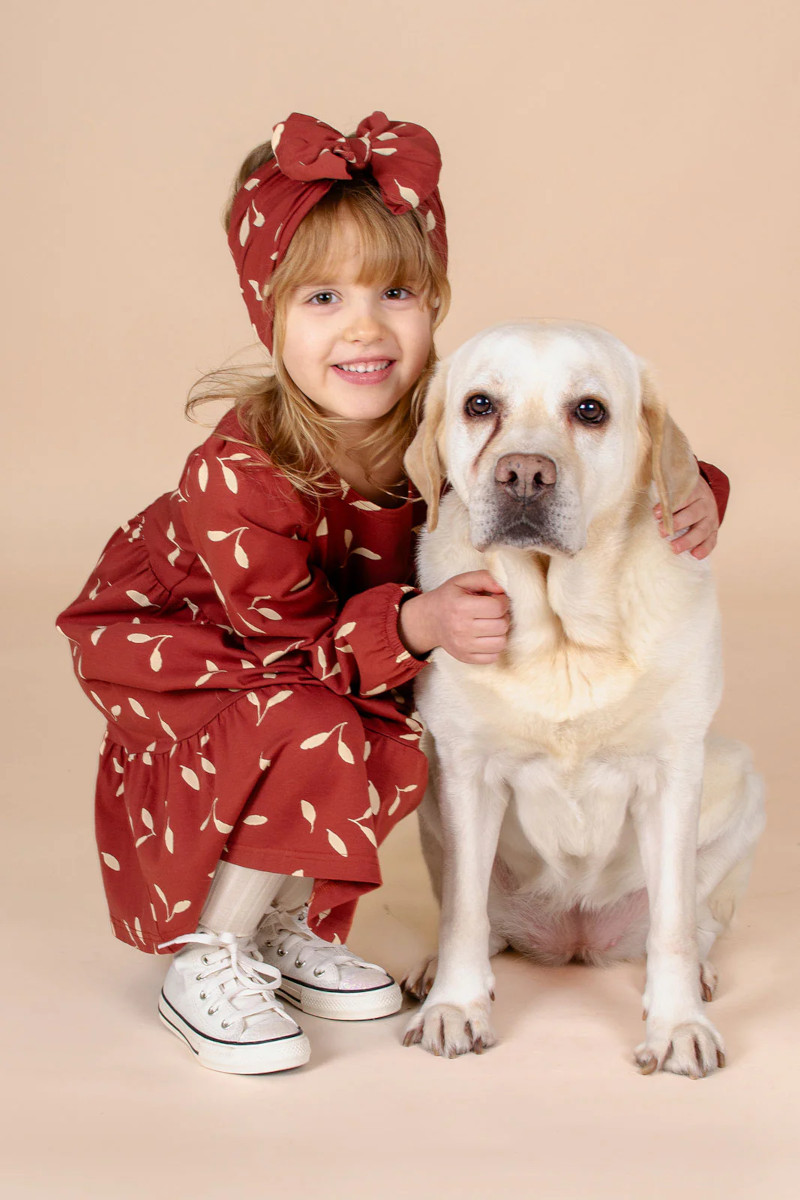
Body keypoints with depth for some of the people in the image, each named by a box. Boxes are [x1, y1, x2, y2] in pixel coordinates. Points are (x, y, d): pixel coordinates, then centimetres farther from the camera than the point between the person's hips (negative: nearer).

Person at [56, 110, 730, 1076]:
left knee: (410, 737, -16)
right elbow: (291, 639, -28)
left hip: (324, 657, 7)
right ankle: (204, 967, -8)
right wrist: (417, 625, -46)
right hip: (171, 645, -6)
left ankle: (284, 926, 10)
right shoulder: (238, 477, -37)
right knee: (306, 736, -31)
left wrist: (689, 491, -29)